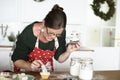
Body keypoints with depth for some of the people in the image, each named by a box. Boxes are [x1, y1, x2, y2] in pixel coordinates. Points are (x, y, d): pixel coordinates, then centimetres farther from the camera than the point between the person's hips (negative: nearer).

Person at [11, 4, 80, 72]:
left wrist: (68, 52, -23)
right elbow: (16, 60, -15)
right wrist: (30, 66, -33)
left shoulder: (60, 33, -16)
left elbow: (59, 58, -4)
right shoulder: (28, 33, -25)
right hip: (26, 71, -1)